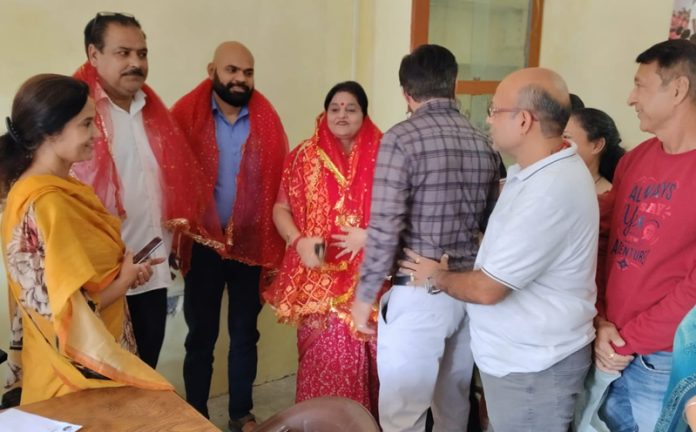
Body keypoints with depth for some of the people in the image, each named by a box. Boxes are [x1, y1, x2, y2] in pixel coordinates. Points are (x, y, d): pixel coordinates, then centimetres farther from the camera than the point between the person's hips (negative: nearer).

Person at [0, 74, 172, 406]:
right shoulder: (47, 205, -27)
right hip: (80, 369, -9)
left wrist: (123, 270, -2)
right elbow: (70, 312, -27)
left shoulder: (57, 189, 1)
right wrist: (125, 280, -12)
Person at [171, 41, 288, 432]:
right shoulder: (186, 115, -5)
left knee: (245, 333, 15)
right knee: (201, 334, 12)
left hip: (252, 246, 2)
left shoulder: (268, 121, 0)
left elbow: (281, 183, -2)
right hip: (203, 245, -2)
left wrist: (276, 246, -7)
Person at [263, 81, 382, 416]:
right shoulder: (305, 156, 5)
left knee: (368, 352, 3)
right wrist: (298, 241, -11)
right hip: (320, 281, 1)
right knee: (324, 355, 4)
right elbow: (281, 208, 7)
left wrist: (369, 236, -14)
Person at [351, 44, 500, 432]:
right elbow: (491, 224, 10)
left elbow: (385, 229, -17)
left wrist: (365, 296, -7)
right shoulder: (483, 143, 5)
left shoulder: (402, 139, -13)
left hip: (417, 294, -6)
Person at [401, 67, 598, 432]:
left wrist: (437, 277, -6)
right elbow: (504, 247, 17)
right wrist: (453, 269, 4)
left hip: (533, 366, -9)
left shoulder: (549, 190, -29)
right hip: (523, 352, 9)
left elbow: (487, 289, -24)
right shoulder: (541, 170, 6)